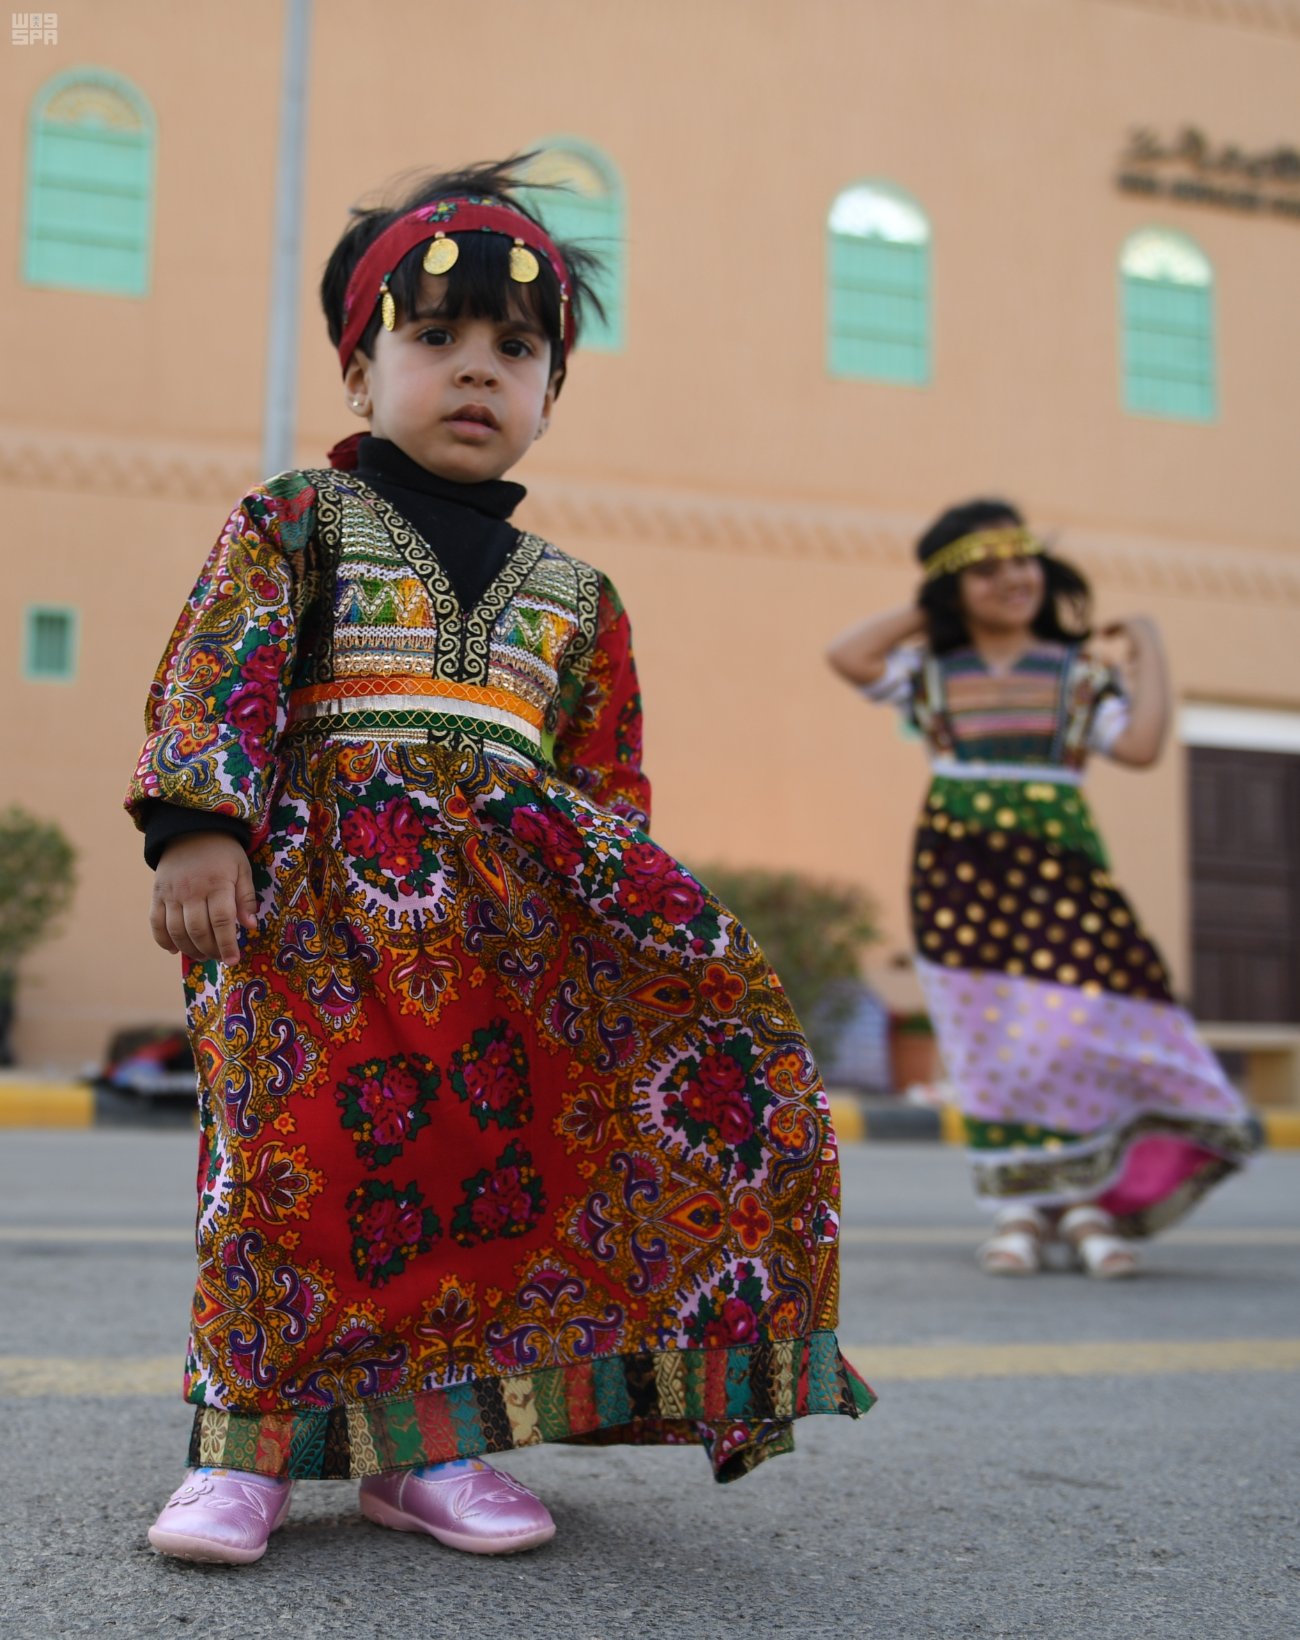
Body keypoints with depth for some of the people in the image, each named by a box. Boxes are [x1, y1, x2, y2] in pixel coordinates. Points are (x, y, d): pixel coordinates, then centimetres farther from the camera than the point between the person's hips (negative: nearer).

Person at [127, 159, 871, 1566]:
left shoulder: (573, 595, 21)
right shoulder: (294, 523, 11)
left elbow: (608, 790, 19)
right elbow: (214, 677, -3)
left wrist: (654, 923, 5)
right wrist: (198, 824, -20)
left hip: (511, 897, 4)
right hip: (322, 873, -3)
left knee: (490, 1142, -8)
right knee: (303, 1135, -17)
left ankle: (428, 1439, 6)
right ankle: (249, 1440, 0)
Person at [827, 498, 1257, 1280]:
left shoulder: (1082, 672, 12)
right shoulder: (932, 672, 13)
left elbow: (1141, 745, -4)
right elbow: (848, 657, -3)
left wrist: (1149, 649, 4)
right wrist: (922, 615, 10)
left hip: (1061, 870, 0)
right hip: (959, 874, 1)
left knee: (1086, 1026, -11)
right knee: (989, 1041, 1)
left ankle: (1087, 1203, 2)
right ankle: (1020, 1209, 9)